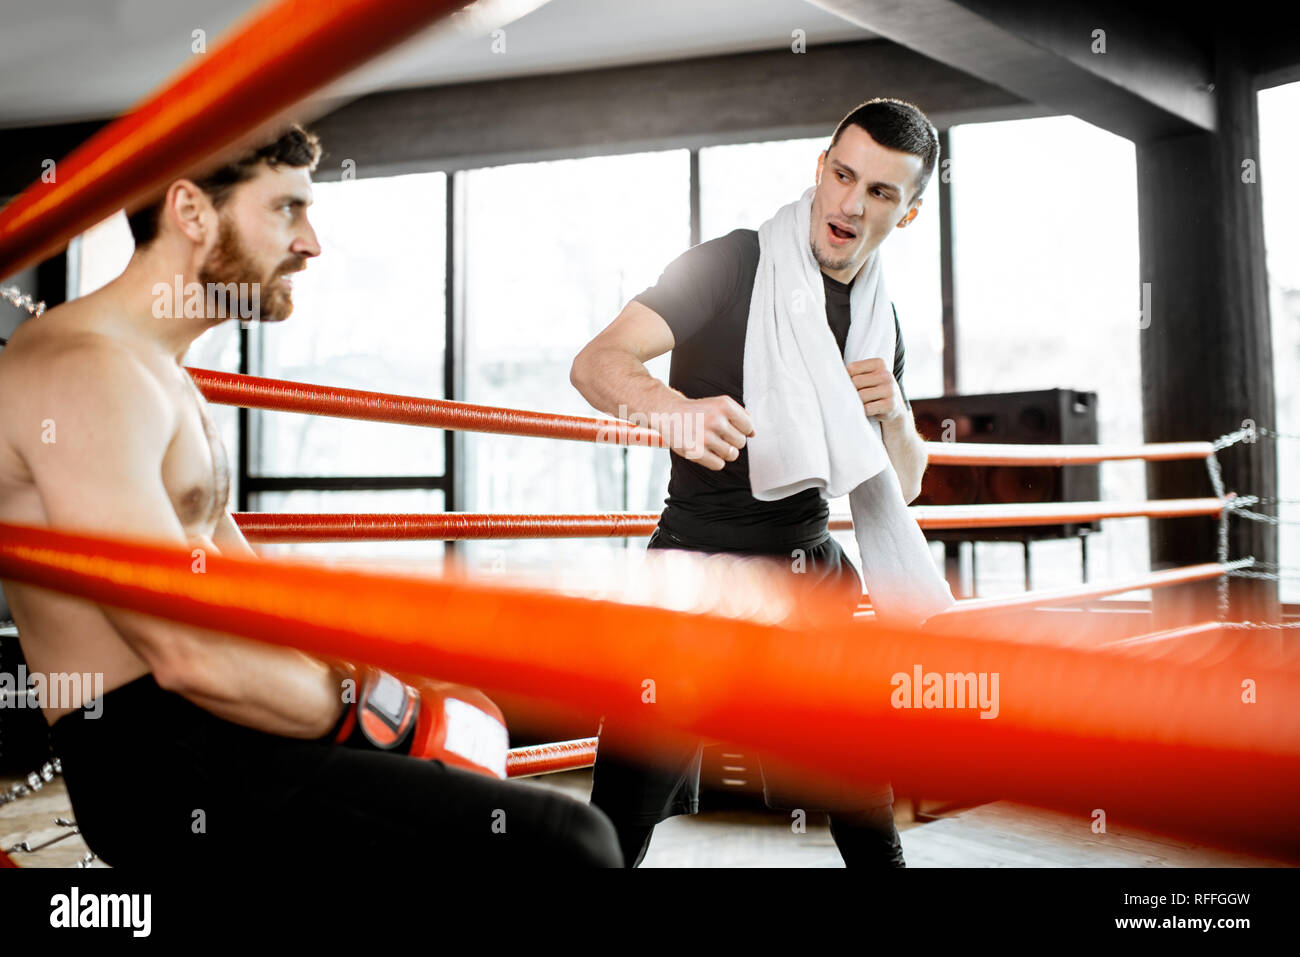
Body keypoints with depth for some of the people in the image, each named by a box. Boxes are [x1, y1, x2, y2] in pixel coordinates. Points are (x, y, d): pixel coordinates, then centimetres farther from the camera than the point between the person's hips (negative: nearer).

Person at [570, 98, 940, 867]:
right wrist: (673, 409, -40)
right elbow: (597, 363, -19)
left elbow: (904, 485, 15)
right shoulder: (735, 264, -8)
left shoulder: (880, 320, 10)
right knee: (620, 826, -8)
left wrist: (895, 412, -7)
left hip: (813, 570, 6)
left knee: (866, 809, 14)